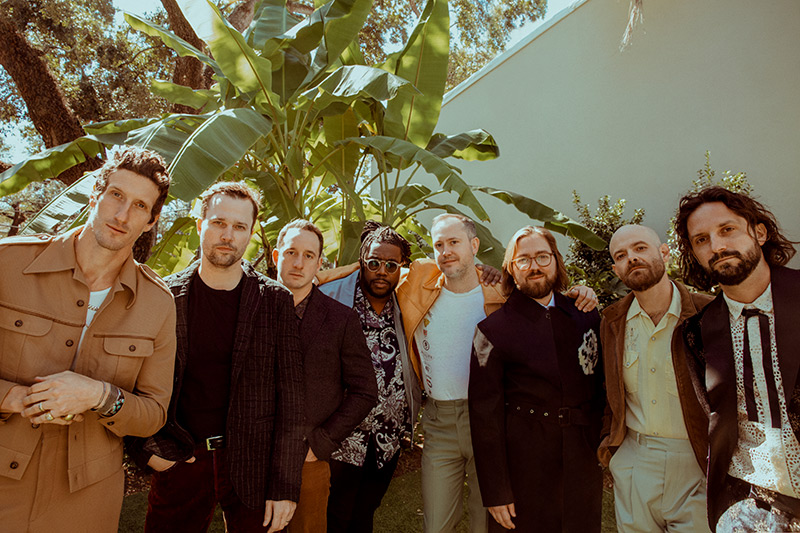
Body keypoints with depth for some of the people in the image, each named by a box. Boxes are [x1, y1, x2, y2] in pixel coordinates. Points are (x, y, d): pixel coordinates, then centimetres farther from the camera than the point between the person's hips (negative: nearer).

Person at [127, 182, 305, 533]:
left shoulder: (275, 300, -4)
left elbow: (289, 395, -6)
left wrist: (284, 485, -9)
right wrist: (146, 449, -5)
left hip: (252, 462, -1)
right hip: (178, 461, 1)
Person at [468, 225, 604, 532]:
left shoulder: (585, 317, 4)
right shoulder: (493, 330, -9)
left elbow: (600, 383, 14)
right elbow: (485, 414, -9)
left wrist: (601, 441, 2)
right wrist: (495, 493, -10)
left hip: (584, 465, 4)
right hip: (523, 469, -4)